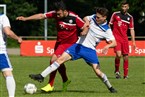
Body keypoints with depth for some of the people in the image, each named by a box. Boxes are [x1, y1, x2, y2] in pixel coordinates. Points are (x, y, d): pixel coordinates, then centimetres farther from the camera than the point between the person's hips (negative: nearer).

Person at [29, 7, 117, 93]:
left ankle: (110, 88, 13)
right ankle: (42, 76, -10)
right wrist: (86, 22, -3)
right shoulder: (93, 18, -1)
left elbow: (114, 43, -12)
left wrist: (108, 46, -34)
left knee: (97, 71, -12)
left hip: (90, 50, -3)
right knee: (61, 58, -10)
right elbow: (85, 19, 21)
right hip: (79, 46, 3)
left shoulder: (107, 30, -10)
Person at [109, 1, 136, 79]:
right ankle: (117, 70, 2)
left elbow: (131, 29, 10)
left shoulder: (130, 17, 7)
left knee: (126, 56, 2)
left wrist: (133, 41, 4)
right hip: (116, 37, -3)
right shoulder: (115, 14, 0)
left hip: (124, 39, 3)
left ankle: (126, 75, 12)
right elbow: (109, 25, 6)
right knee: (118, 54, -20)